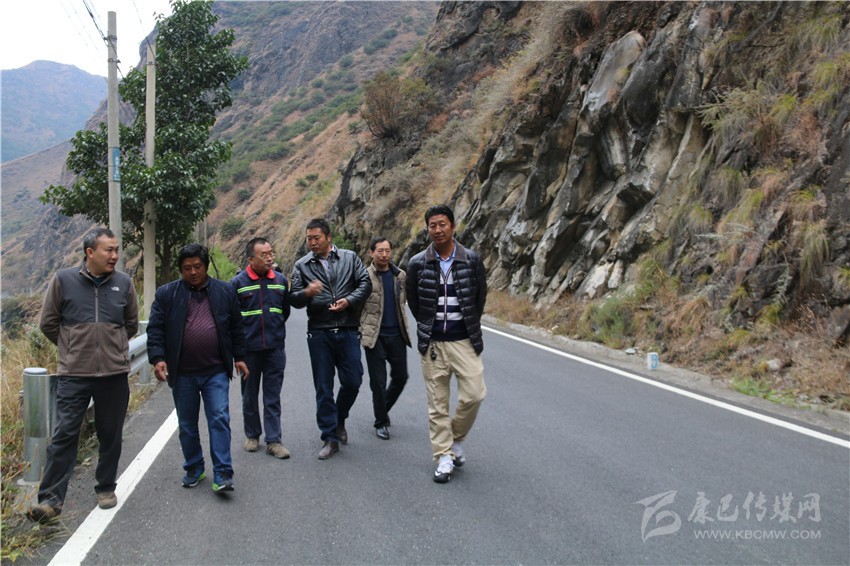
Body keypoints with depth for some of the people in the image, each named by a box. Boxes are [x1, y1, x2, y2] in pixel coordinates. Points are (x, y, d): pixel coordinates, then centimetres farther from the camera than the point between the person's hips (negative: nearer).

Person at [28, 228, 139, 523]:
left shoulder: (124, 283, 1)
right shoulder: (63, 280, -4)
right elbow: (48, 323, 6)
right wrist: (74, 347, 9)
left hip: (114, 374, 2)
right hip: (73, 375, -2)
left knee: (111, 435, 11)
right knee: (64, 435, -2)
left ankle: (106, 488, 27)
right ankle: (51, 498, 4)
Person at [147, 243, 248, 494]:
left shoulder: (225, 292, 5)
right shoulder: (166, 294, 1)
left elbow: (236, 328, 11)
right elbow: (155, 329, -2)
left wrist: (239, 357, 9)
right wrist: (157, 358, -14)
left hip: (216, 371, -1)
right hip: (182, 373, 1)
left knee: (220, 419, -6)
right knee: (187, 425, 12)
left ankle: (222, 474, -2)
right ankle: (194, 468, 29)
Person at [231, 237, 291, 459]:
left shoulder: (281, 280, 4)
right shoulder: (238, 282, -6)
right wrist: (241, 336, 5)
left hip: (275, 348, 2)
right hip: (249, 348, -1)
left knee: (273, 397, 4)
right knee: (250, 396, 11)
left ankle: (273, 440, 8)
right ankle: (252, 435, 26)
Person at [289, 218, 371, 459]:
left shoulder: (349, 258, 6)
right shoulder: (302, 265, 5)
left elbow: (365, 283, 4)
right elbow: (294, 299, 1)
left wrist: (349, 300, -13)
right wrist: (306, 293, -21)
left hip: (347, 330, 0)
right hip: (319, 333, 0)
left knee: (352, 381, 2)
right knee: (323, 387, 3)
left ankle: (339, 419, 31)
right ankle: (330, 438, 12)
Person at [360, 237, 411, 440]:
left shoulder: (400, 275, 6)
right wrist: (360, 331, -10)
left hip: (397, 334, 4)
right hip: (375, 336, -4)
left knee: (401, 377, 8)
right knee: (378, 382, 2)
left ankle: (383, 409, 33)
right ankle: (381, 423, 17)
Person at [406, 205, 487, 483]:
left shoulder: (471, 260, -3)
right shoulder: (418, 263, -3)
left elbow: (481, 295, 11)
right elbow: (412, 300, 11)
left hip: (464, 341, 0)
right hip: (432, 343, 0)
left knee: (473, 395, -9)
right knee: (437, 403, 3)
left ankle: (457, 439, 18)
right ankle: (444, 457, 14)